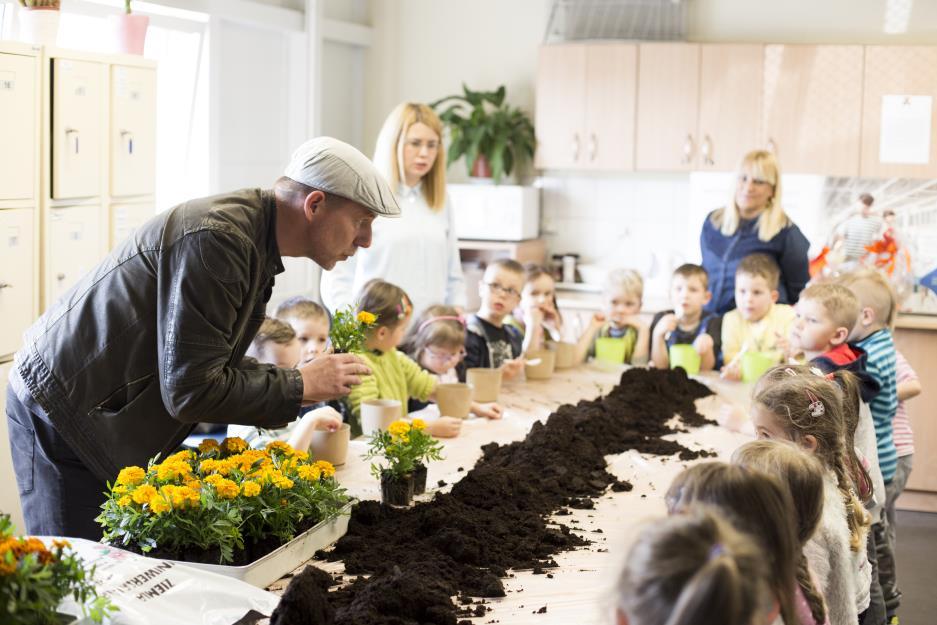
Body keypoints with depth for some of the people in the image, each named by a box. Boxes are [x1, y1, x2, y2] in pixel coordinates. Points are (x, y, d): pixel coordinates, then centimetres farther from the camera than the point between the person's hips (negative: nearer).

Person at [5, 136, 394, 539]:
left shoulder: (255, 245, 5)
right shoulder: (218, 238, -27)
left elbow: (207, 363, 10)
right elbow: (190, 391, -27)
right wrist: (302, 385, -17)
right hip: (62, 412, -9)